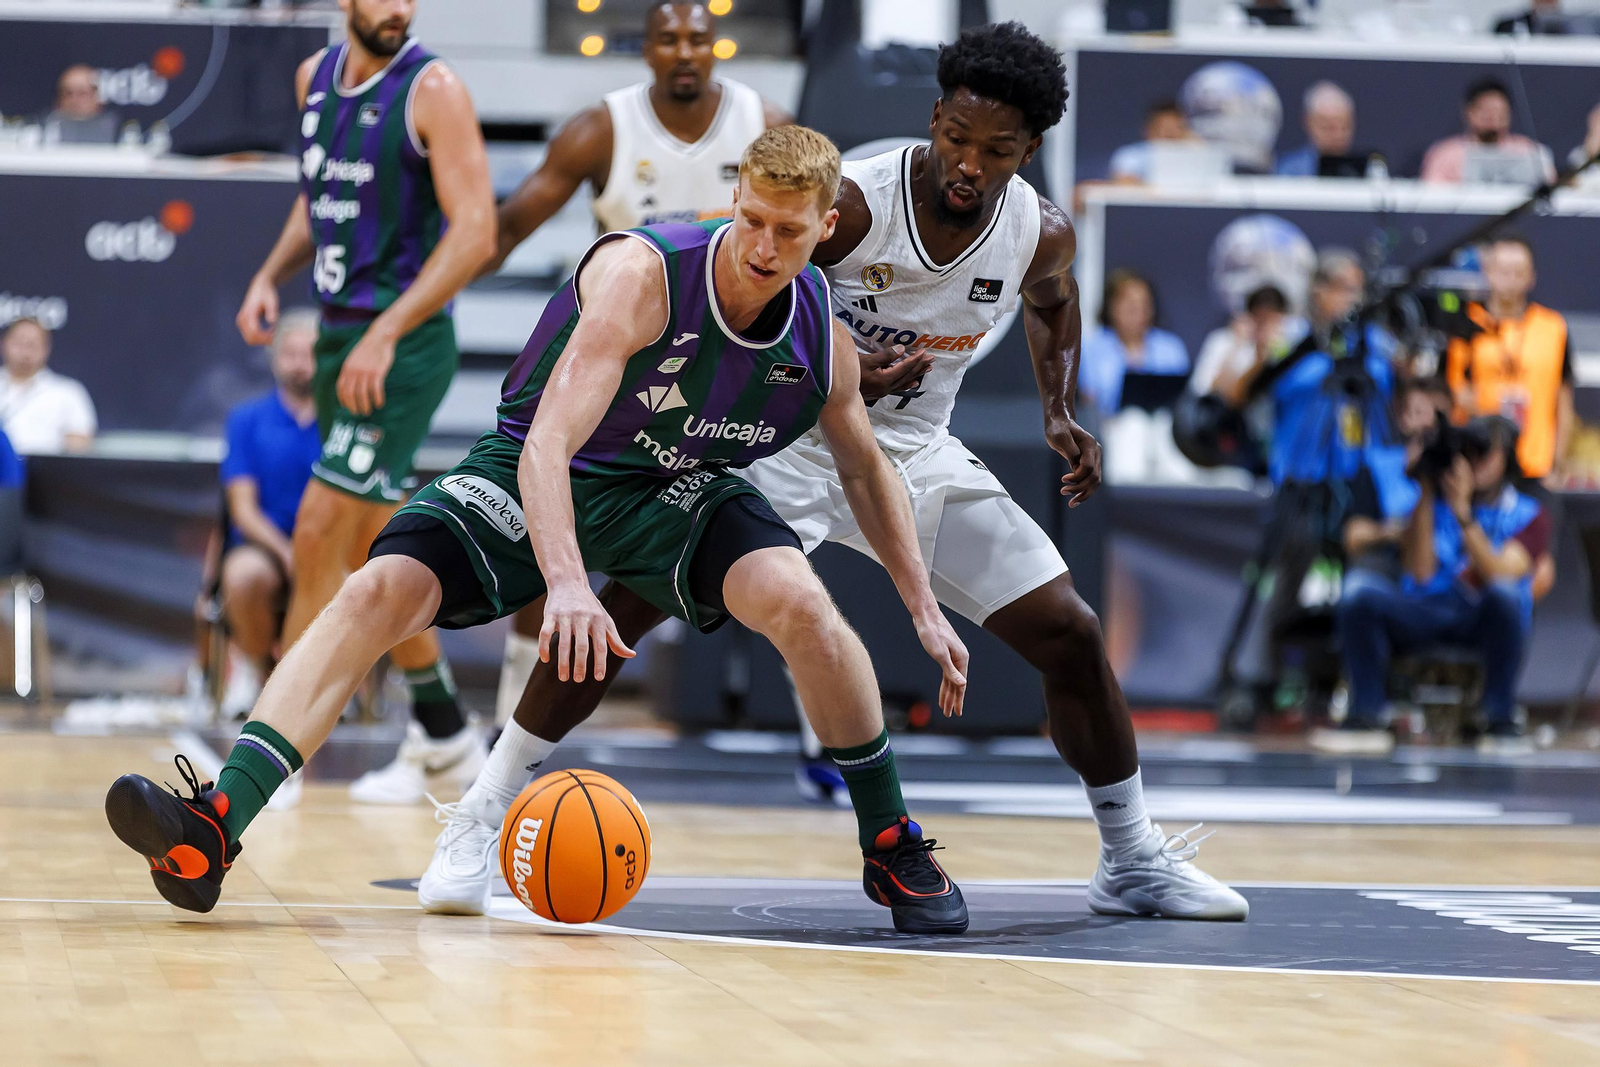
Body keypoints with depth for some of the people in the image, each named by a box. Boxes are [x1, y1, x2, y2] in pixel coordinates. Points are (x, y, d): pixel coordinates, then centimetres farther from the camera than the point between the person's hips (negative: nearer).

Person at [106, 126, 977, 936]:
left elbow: (865, 468, 9)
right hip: (537, 474, -3)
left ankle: (894, 848, -6)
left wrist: (924, 609, 4)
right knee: (377, 591, -26)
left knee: (799, 600, -26)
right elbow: (545, 445, -37)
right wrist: (567, 583, -52)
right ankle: (211, 833, -34)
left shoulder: (822, 332, -12)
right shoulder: (642, 274, -28)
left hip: (675, 490, 3)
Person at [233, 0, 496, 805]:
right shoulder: (315, 77, 8)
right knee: (371, 547, 15)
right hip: (341, 332, 8)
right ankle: (442, 734, 29)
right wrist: (271, 274, 6)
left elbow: (475, 232, -19)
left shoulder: (431, 90, -14)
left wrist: (387, 333, -24)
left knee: (320, 534, -12)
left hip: (404, 345, -8)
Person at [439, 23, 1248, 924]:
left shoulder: (1042, 233, -11)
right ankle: (482, 818, -12)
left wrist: (1062, 412, 0)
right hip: (786, 434, -4)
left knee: (1071, 635, -1)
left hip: (915, 455, 4)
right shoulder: (848, 204, -26)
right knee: (628, 596, -21)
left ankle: (1136, 860, 18)